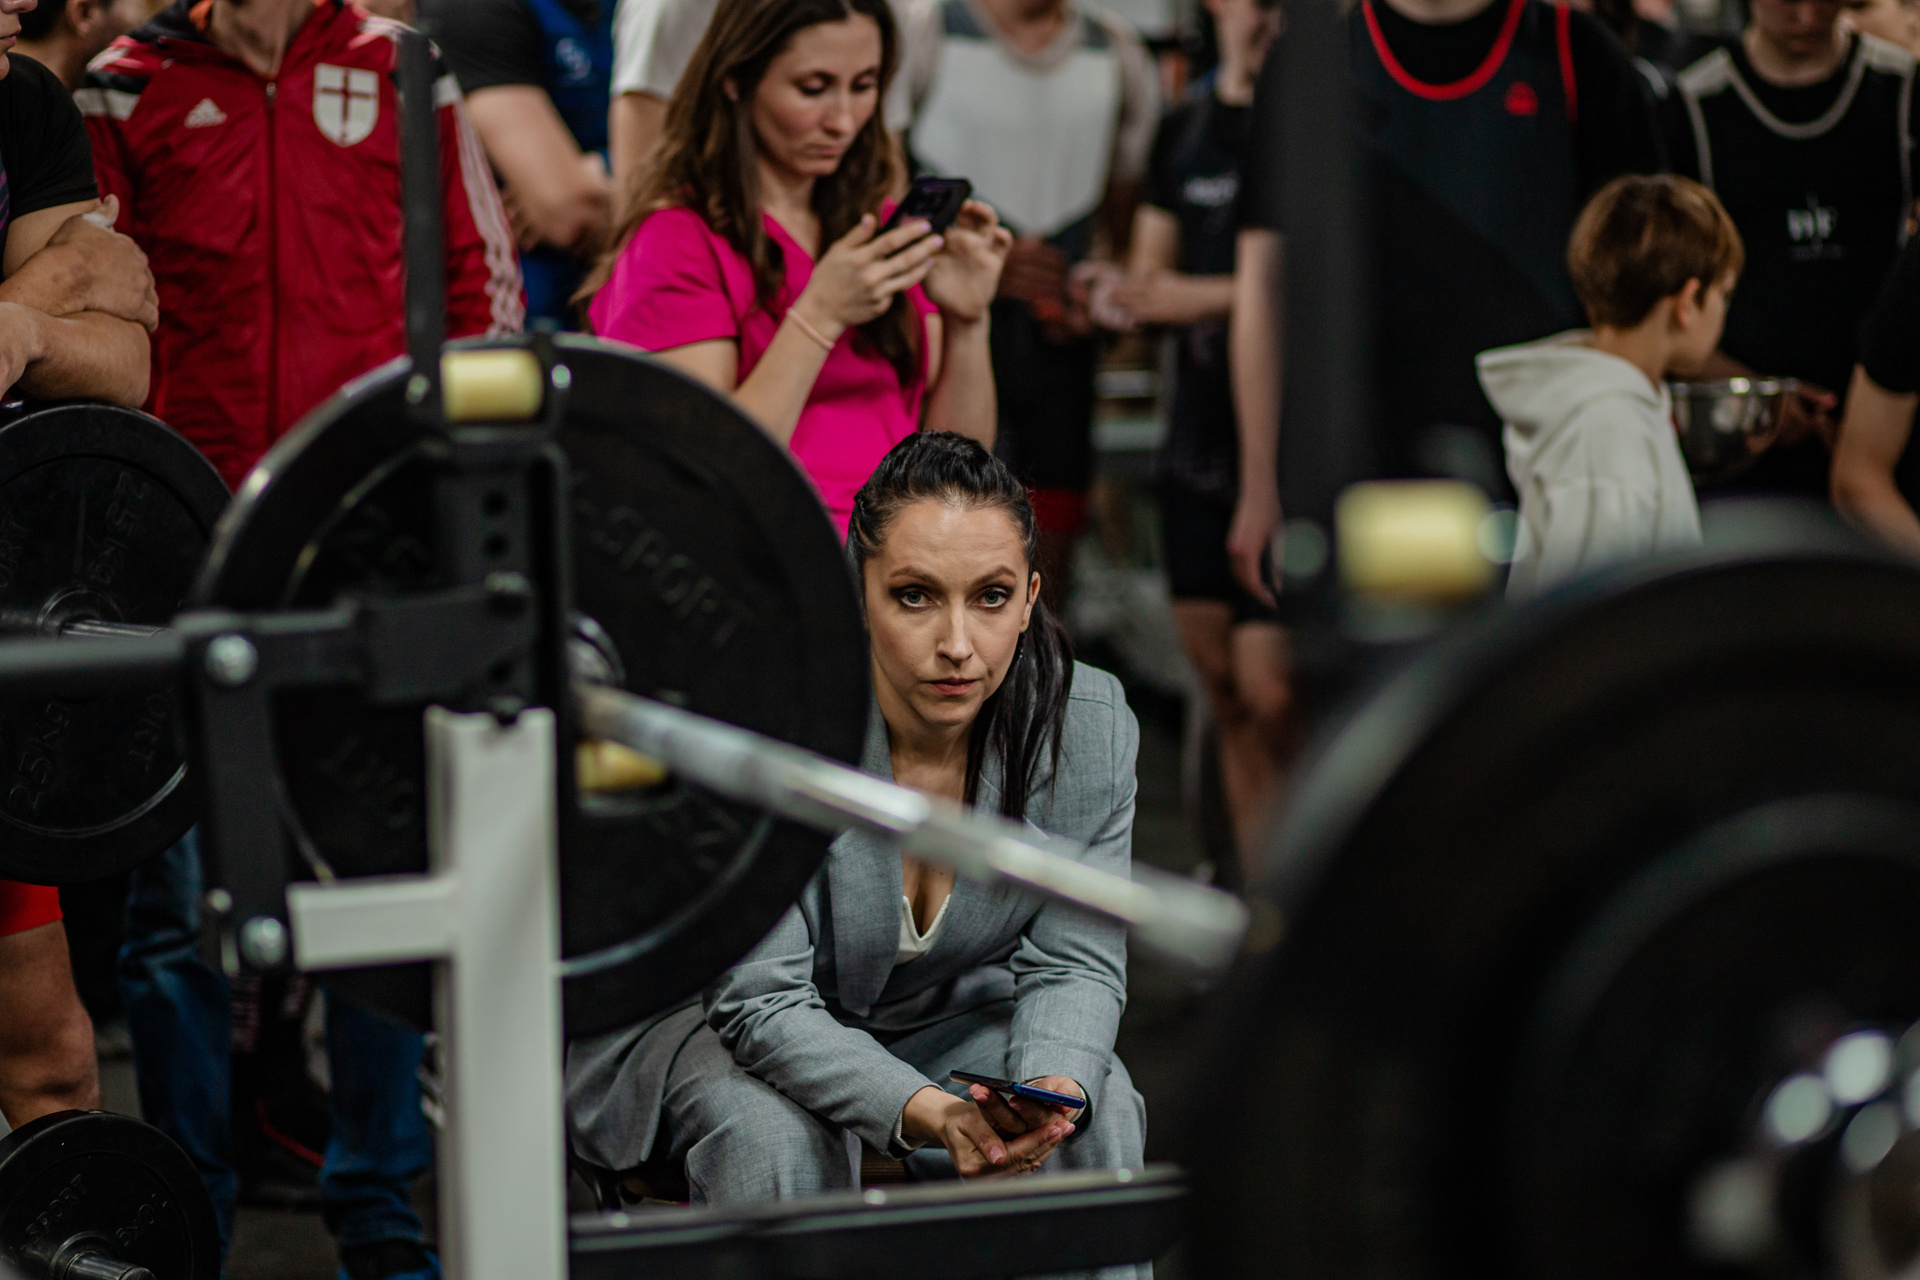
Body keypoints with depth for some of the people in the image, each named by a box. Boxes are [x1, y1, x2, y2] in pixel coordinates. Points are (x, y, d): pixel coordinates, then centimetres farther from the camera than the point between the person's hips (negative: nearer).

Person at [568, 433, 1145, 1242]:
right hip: (708, 1017, -3)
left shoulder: (1089, 726, -20)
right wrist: (927, 1111, -46)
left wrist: (1055, 1087, -35)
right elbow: (764, 1001, -30)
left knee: (1098, 1111, -22)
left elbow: (1073, 964, -12)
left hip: (943, 1021, 3)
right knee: (779, 1136, -33)